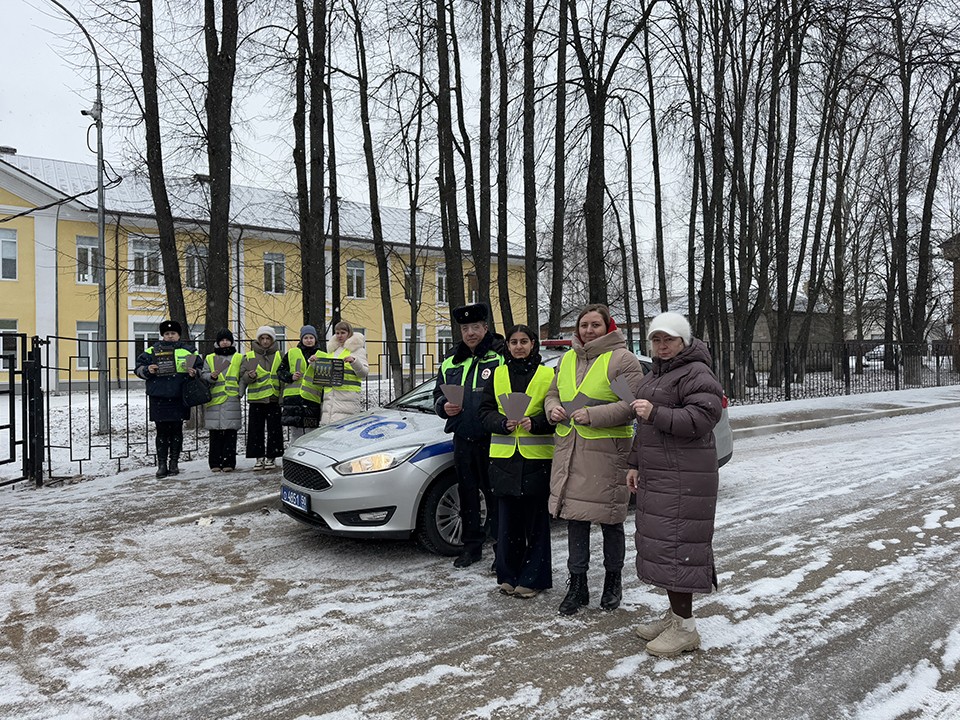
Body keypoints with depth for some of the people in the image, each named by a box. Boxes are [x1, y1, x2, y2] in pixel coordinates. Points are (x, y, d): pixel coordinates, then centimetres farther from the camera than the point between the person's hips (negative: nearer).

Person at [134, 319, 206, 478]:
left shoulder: (188, 350, 9)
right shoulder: (152, 350, 7)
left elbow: (201, 368, 12)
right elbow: (138, 368, 8)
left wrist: (195, 372, -9)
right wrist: (148, 370, -12)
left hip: (180, 398, 1)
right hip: (159, 398, 0)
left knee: (177, 431, 7)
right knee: (162, 431, 3)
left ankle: (174, 463, 16)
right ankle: (162, 464, 9)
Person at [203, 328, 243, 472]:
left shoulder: (239, 358, 13)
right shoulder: (209, 359, 14)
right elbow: (204, 377, 6)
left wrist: (240, 392, 0)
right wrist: (211, 377, -14)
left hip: (232, 401, 0)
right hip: (214, 400, 1)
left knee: (230, 432, -2)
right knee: (215, 433, 0)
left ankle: (229, 463, 3)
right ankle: (215, 463, 6)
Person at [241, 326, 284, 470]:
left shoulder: (279, 355, 9)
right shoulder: (249, 356, 8)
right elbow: (242, 377, 6)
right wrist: (250, 376, -16)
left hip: (274, 398, 0)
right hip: (255, 399, 1)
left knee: (274, 430, 1)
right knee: (256, 430, 2)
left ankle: (271, 457, 11)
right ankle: (259, 458, 12)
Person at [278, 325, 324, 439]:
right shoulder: (291, 353, 13)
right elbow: (280, 371, 12)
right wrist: (290, 377, -4)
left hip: (312, 398, 0)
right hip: (293, 396, 0)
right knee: (295, 433, 2)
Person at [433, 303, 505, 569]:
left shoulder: (501, 357, -4)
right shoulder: (451, 362, 14)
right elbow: (438, 394, 20)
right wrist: (444, 407, -2)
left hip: (491, 440, -6)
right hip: (462, 440, 6)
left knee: (495, 496, 0)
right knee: (468, 495, 14)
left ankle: (502, 548, 12)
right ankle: (472, 546, 27)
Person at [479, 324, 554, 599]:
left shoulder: (547, 375, 3)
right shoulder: (497, 375, 11)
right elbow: (485, 412, 8)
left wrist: (535, 423, -17)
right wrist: (504, 423, -11)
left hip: (537, 458, -2)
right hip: (504, 458, 3)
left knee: (536, 520, 3)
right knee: (508, 519, 7)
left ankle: (533, 579, 14)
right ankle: (509, 576, 20)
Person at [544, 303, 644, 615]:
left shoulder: (622, 359, -6)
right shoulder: (567, 359, 14)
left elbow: (633, 404, -14)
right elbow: (552, 393, 22)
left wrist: (594, 415, -21)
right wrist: (552, 408, -1)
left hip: (607, 451, -5)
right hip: (569, 450, 5)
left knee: (610, 520, 8)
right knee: (575, 518, 9)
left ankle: (613, 581, 27)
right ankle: (577, 586, 21)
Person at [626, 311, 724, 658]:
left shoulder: (696, 374, -11)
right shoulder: (655, 375, 19)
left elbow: (701, 419, -23)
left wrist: (655, 413, -25)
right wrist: (635, 464, 22)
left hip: (684, 478, -10)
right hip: (657, 474, 10)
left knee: (675, 544, -9)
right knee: (661, 542, 13)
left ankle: (686, 628, 0)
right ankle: (674, 614, 25)